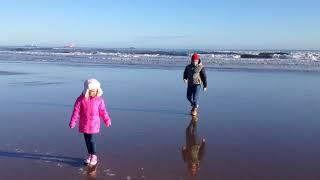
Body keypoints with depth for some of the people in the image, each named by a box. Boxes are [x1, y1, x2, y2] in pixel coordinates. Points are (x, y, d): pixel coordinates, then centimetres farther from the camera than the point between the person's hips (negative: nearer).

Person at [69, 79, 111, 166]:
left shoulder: (99, 99, -5)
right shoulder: (81, 99, -8)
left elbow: (103, 111, 3)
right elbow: (76, 111, -6)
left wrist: (107, 120, 5)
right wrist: (72, 122, -7)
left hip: (94, 124, -1)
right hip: (84, 124, 2)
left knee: (91, 140, -5)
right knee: (87, 140, 12)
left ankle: (94, 156, 11)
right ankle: (89, 155, 29)